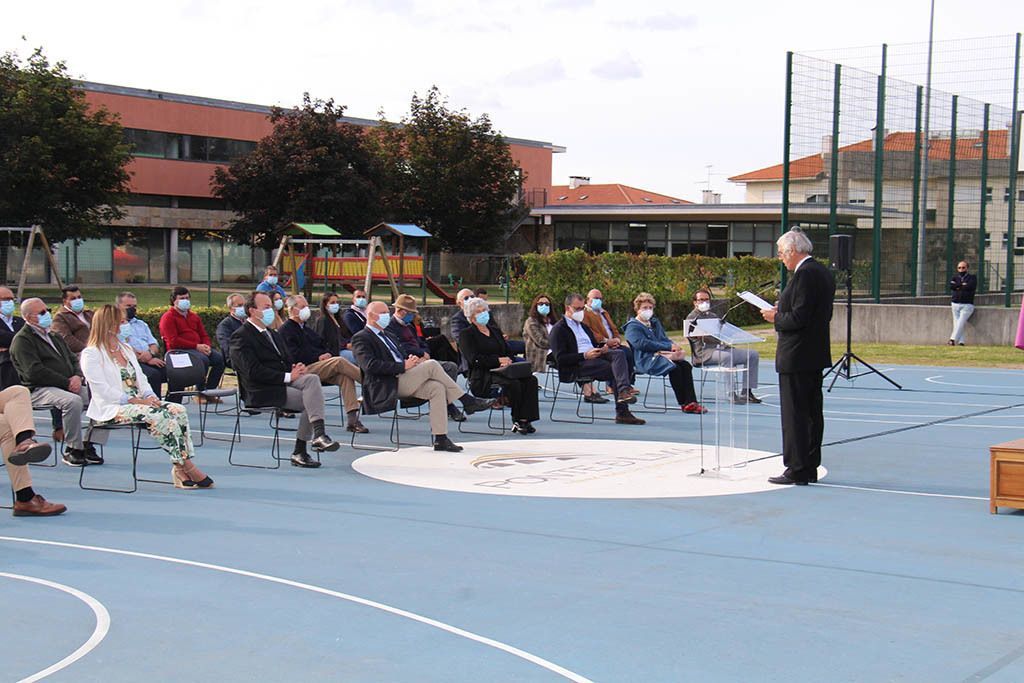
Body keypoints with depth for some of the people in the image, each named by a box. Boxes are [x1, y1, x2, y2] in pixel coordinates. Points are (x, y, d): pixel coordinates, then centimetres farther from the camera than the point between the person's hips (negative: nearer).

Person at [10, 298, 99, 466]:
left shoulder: (55, 337, 25)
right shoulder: (22, 340, -3)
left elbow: (73, 359, 23)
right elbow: (34, 372, -15)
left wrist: (77, 376, -2)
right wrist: (66, 383, -17)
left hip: (69, 386, 8)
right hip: (38, 390, -8)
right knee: (73, 401, -36)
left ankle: (88, 445, -11)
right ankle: (72, 449, -23)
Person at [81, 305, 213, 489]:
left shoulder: (126, 348, 21)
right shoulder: (91, 354, -5)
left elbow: (141, 379, 18)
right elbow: (104, 391, -15)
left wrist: (151, 397, -4)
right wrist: (138, 401, -20)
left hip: (136, 403, 8)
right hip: (111, 409, -8)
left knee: (178, 410, -17)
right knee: (158, 416, -31)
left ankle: (181, 468, -24)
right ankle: (185, 466, -25)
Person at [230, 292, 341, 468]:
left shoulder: (273, 334, 23)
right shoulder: (241, 336, -6)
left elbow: (288, 360, 23)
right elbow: (254, 372, -17)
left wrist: (296, 368, -4)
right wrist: (288, 376, -20)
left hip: (285, 380, 8)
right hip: (263, 391, -8)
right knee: (310, 400, -25)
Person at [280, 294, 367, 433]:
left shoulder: (307, 327, 30)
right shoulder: (285, 330, 2)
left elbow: (321, 344, 29)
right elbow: (295, 355, -10)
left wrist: (327, 355, 4)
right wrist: (319, 357, -11)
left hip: (321, 368, 7)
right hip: (304, 369, -7)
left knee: (345, 376, -25)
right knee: (339, 362, -29)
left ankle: (352, 418, -33)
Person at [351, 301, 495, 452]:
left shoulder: (388, 336, 27)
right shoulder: (361, 338, -2)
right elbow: (371, 365, -18)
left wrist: (410, 360, 3)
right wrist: (403, 366, -18)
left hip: (402, 381, 8)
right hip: (386, 387, -8)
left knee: (437, 388, -16)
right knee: (432, 365, -19)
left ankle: (440, 439, -19)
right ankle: (467, 401, -10)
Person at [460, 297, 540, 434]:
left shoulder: (494, 332, 25)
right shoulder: (467, 335, 3)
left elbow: (508, 352, 18)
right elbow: (474, 359, -12)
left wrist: (507, 361, -7)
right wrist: (498, 360, -17)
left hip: (501, 371, 7)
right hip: (482, 376, -7)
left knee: (530, 379, -20)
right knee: (513, 383, -33)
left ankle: (525, 419, -27)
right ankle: (517, 421, -18)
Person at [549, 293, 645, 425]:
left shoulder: (583, 325, 28)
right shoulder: (559, 329, 1)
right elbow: (560, 359, -10)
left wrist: (602, 348, 3)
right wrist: (585, 355, -19)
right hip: (576, 366, -7)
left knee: (619, 353, -21)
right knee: (615, 370, -25)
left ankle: (623, 391, -34)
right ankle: (622, 413, -26)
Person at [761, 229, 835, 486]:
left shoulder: (805, 274, -18)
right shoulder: (822, 271, 13)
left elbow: (799, 318, -24)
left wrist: (776, 317, -6)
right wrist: (782, 312, 13)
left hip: (797, 357, -10)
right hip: (816, 356, 10)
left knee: (794, 414, -6)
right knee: (812, 412, 13)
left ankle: (797, 470, -4)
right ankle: (810, 468, 19)